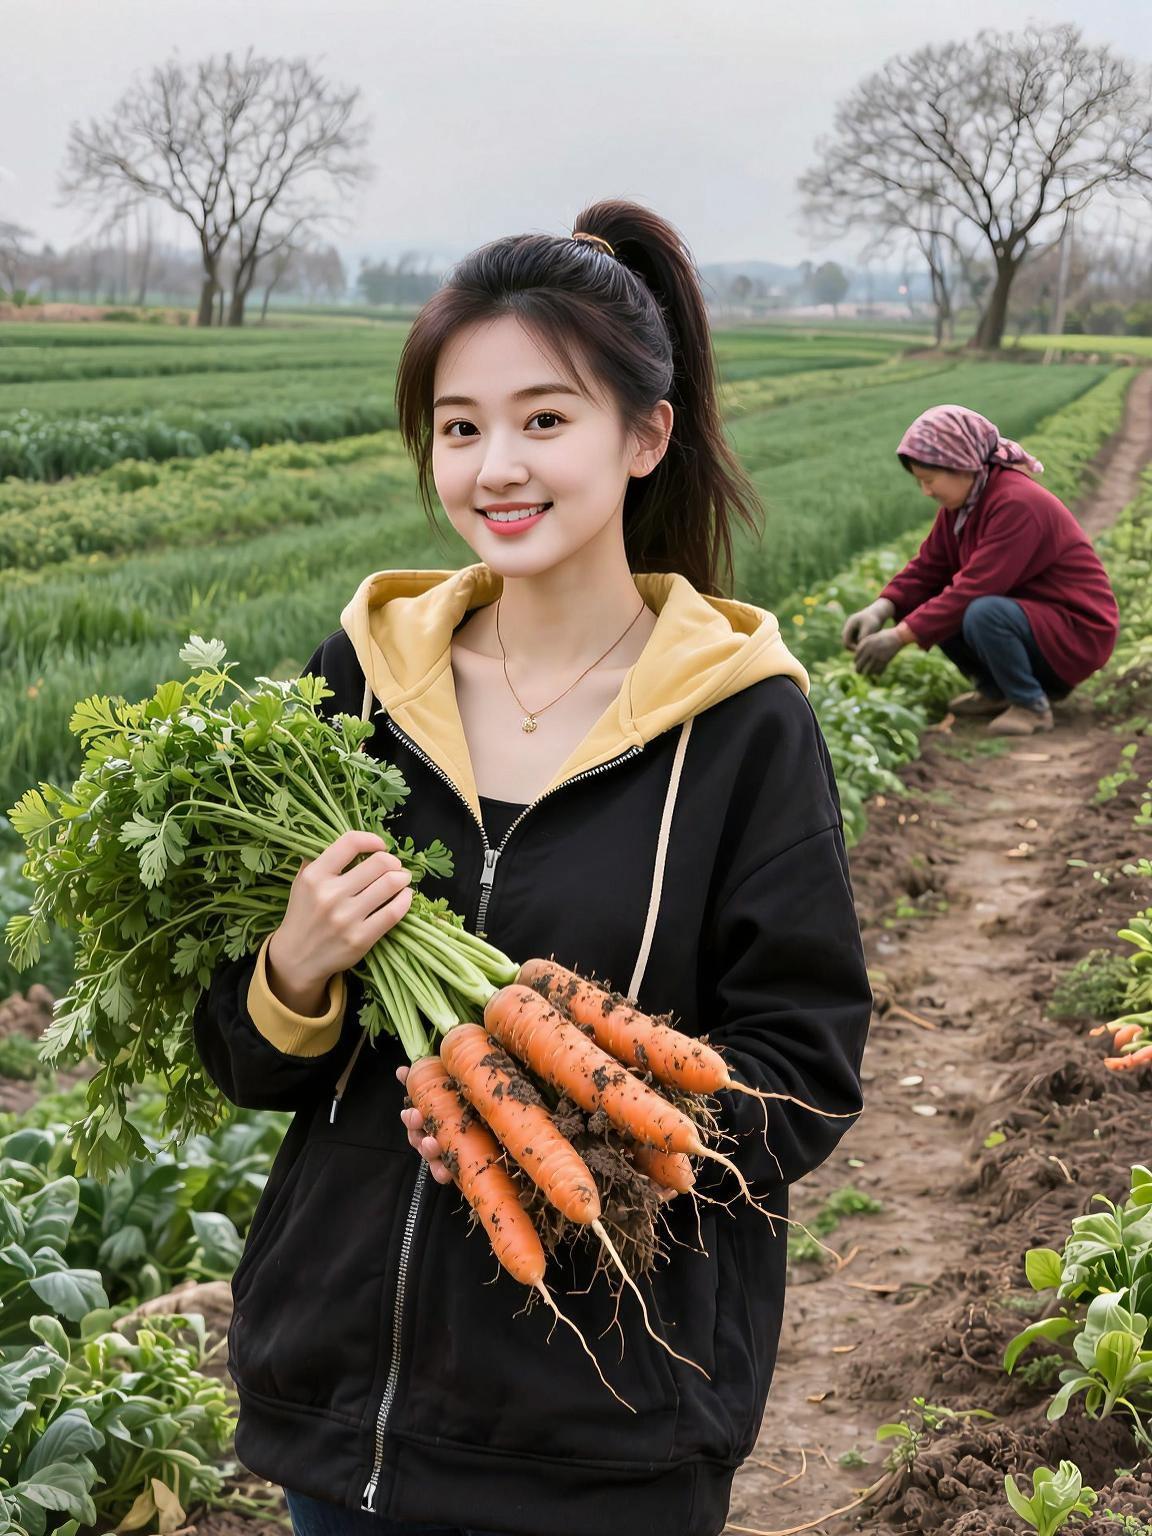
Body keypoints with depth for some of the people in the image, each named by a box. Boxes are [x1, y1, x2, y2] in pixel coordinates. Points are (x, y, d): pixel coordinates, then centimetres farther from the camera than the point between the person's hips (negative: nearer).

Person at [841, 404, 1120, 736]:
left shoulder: (1017, 503, -25)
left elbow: (973, 588, -31)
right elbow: (927, 568, 3)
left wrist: (898, 637, -31)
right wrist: (880, 609, -16)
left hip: (1078, 633, -9)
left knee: (984, 615, -35)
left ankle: (1032, 706, -12)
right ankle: (996, 691, 10)